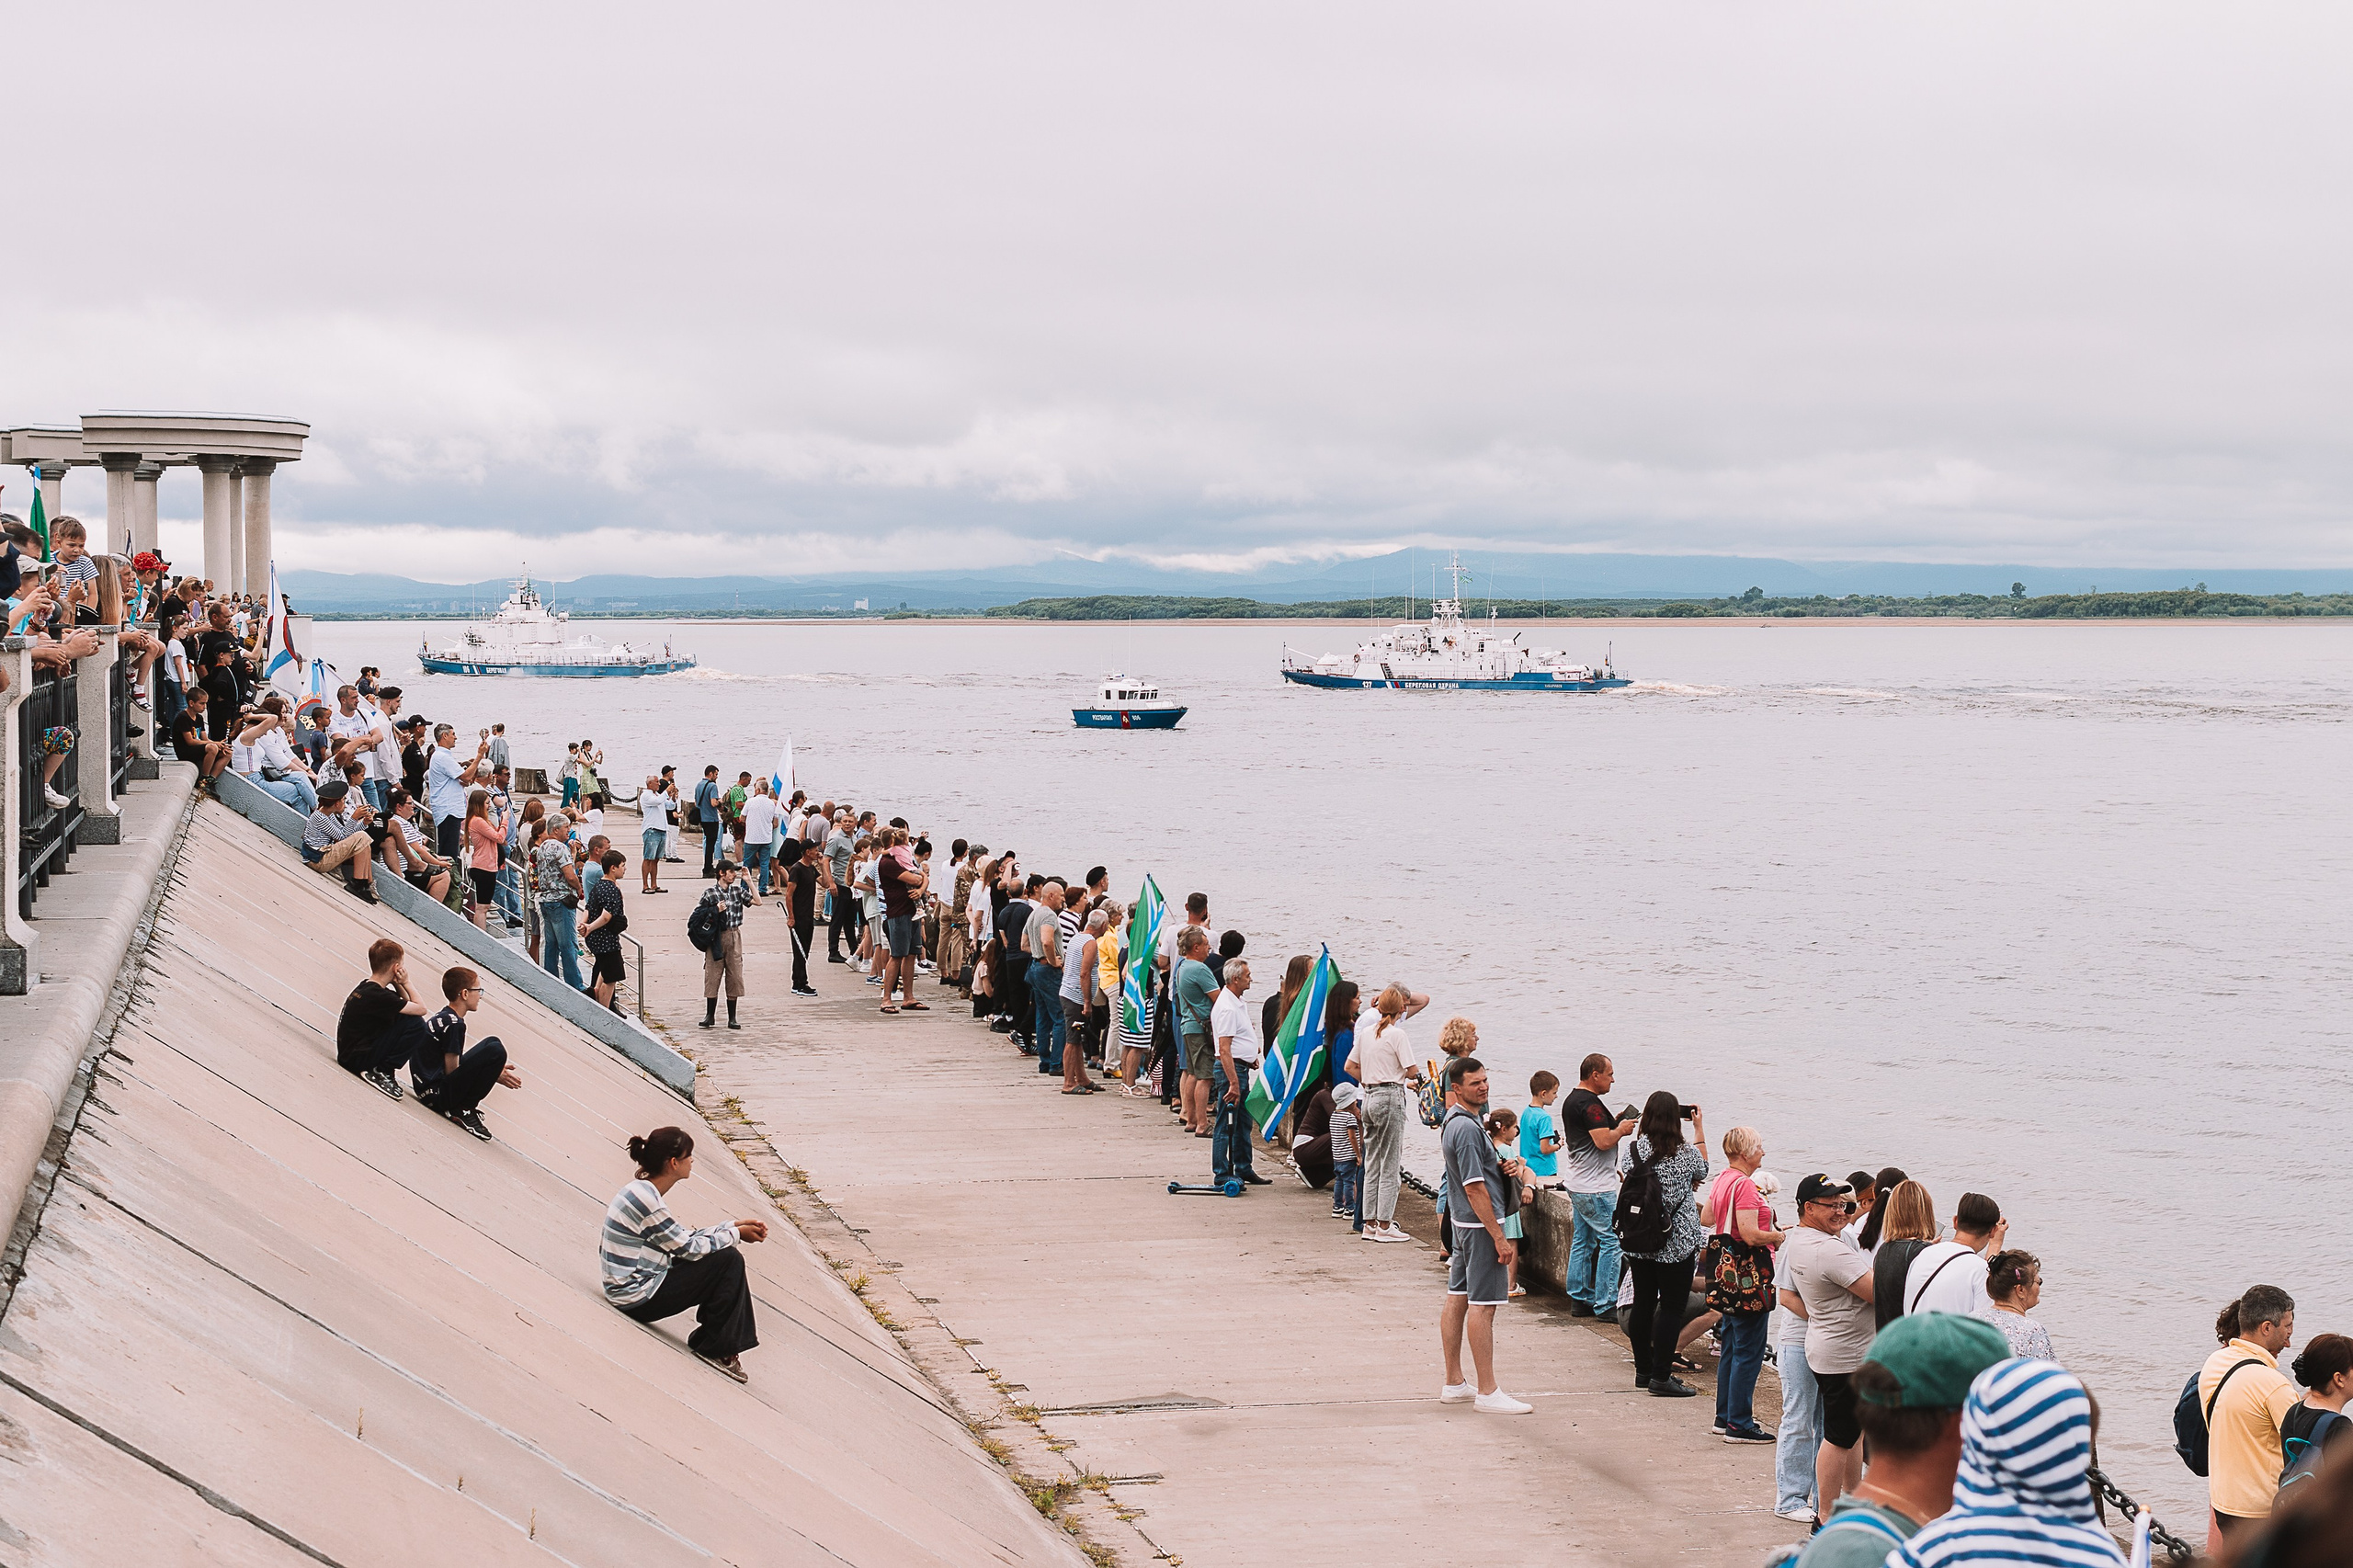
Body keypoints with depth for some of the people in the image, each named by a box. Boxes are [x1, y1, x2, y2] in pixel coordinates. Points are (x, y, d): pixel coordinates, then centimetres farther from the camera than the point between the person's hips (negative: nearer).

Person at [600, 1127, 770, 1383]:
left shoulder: (645, 1192, 8)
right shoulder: (646, 1200, -23)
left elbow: (684, 1239, 14)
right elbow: (689, 1248, -16)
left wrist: (734, 1225, 9)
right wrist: (736, 1234, -4)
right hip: (638, 1299, -10)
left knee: (725, 1256, 10)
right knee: (729, 1261, -10)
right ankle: (715, 1348, 1)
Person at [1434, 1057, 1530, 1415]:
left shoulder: (1454, 1121, 12)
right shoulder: (1468, 1128, -20)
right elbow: (1475, 1187, -23)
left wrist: (1501, 1164, 10)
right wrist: (1499, 1237, -21)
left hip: (1462, 1222, 10)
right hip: (1481, 1224, -10)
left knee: (1457, 1299, 12)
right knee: (1483, 1304, -8)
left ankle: (1454, 1384, 18)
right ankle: (1487, 1393, -7)